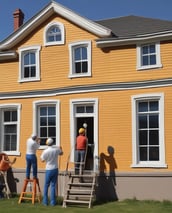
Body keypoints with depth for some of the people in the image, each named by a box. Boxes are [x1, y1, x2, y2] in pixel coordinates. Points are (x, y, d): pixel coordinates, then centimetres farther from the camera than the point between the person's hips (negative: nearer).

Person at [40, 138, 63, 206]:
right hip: (55, 169, 3)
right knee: (53, 186, 6)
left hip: (49, 170, -3)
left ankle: (45, 201, 13)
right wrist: (60, 149, 39)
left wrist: (41, 155, 18)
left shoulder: (45, 151, -15)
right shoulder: (56, 149, -4)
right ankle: (53, 202, 6)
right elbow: (61, 153, 18)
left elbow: (42, 160, -1)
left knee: (46, 186, 10)